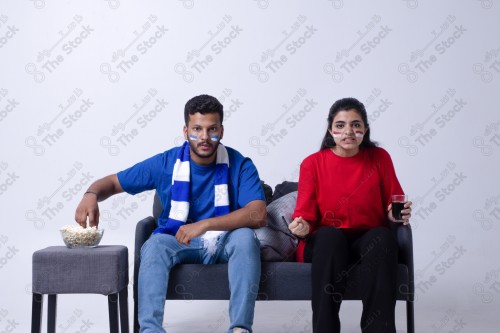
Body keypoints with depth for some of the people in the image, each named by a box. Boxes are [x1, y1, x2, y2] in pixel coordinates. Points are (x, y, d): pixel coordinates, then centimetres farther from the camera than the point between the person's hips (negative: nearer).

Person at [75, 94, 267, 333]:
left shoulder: (239, 165, -10)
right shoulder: (166, 163, -6)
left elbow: (257, 215, -23)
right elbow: (112, 183, 2)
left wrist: (205, 224, -33)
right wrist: (91, 195, -23)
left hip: (225, 242, -1)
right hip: (179, 242, 1)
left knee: (245, 237, -33)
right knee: (155, 244, -32)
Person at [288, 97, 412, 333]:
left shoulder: (380, 158, 3)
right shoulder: (312, 163, -1)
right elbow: (305, 217, -3)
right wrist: (302, 227, -25)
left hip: (370, 242, 1)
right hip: (325, 245, -1)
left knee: (383, 237, -32)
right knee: (330, 235, -35)